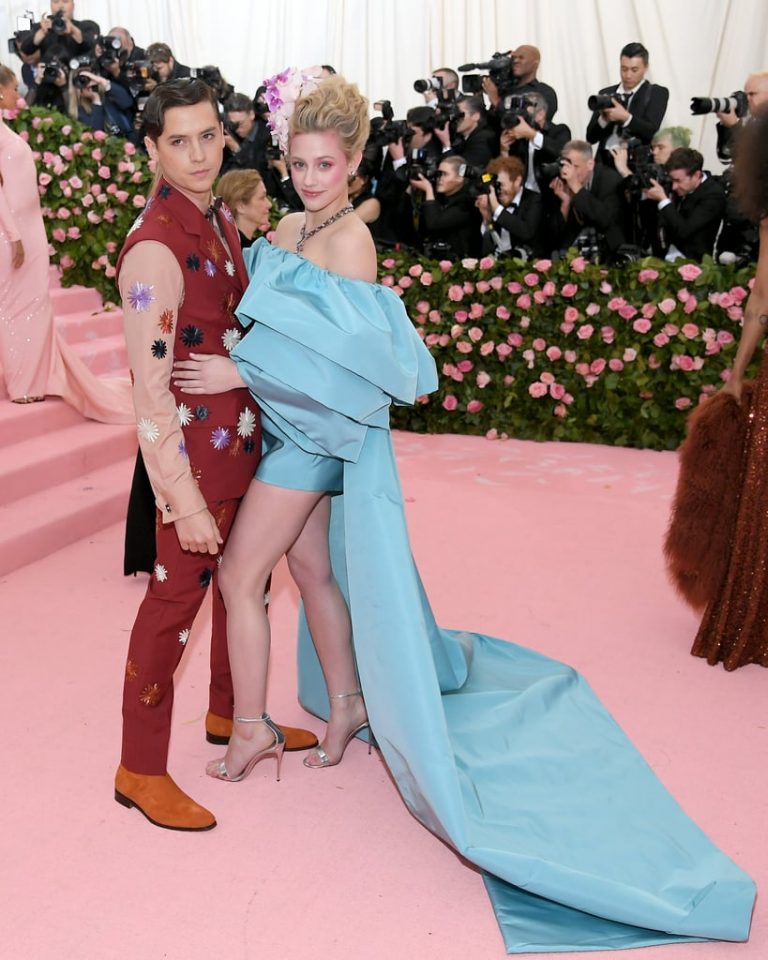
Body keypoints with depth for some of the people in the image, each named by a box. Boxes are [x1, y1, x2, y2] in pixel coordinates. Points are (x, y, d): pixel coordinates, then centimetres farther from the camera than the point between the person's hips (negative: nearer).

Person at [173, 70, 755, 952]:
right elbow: (262, 321, 17)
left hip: (317, 433, -8)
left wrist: (241, 370, -25)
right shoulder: (290, 228, 8)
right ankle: (346, 703, 32)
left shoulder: (350, 240, -17)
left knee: (239, 575, -2)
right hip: (290, 426, 8)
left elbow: (338, 351, -26)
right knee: (313, 571, 16)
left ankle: (251, 729, 14)